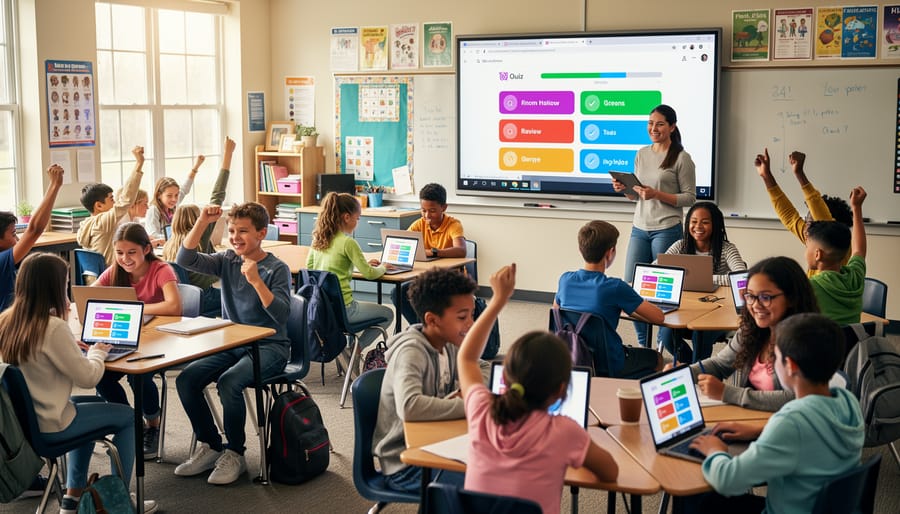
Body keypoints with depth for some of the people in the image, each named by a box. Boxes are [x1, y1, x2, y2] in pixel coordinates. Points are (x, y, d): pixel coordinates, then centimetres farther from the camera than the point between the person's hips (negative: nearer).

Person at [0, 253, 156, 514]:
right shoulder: (53, 328, -25)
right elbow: (89, 377, -17)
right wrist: (97, 352, 0)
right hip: (49, 425, -8)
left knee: (90, 405, 33)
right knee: (128, 417, 13)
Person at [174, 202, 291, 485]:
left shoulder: (277, 269, -9)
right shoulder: (227, 261, 6)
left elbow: (282, 315, -19)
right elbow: (186, 260, -6)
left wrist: (256, 281, -29)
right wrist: (202, 222, -14)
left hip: (269, 347, -6)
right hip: (231, 344, 6)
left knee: (229, 383, -31)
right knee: (186, 380, -15)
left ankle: (235, 454, -9)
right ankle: (210, 446, 4)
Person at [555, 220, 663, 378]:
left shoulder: (565, 280, -7)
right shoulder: (616, 287, -22)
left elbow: (556, 308, 15)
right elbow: (659, 317, -17)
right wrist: (628, 308, 2)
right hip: (607, 365, -6)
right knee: (656, 359, 23)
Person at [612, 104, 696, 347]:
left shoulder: (682, 158, -5)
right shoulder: (642, 154, 12)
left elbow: (689, 198, -6)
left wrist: (657, 194, -17)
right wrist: (624, 189, -2)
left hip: (667, 230, -6)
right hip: (639, 229, 6)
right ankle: (643, 344, 19)